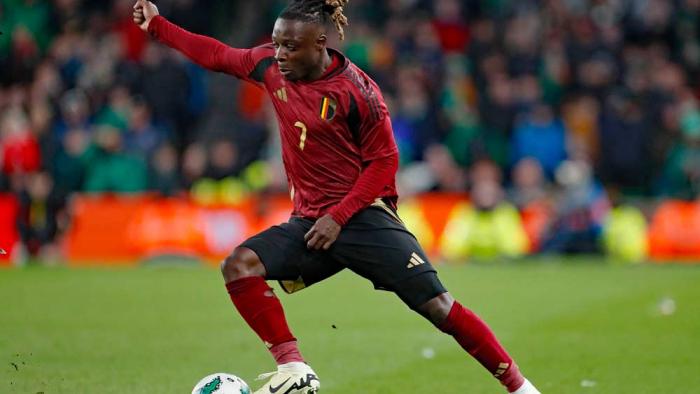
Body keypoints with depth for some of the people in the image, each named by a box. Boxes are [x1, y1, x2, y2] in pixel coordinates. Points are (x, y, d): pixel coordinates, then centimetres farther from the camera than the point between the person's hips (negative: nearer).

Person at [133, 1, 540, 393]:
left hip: (362, 215, -5)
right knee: (239, 265, -20)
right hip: (310, 221, 6)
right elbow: (217, 55, 17)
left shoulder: (356, 90, -14)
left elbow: (384, 162, -10)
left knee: (437, 305, -12)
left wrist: (339, 217, -16)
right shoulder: (272, 66, 1)